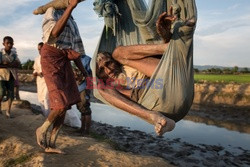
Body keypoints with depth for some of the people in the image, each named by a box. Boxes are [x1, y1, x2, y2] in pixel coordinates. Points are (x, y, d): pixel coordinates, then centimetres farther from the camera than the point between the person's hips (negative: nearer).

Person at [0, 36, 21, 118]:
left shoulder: (14, 54, 4)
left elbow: (18, 65, -7)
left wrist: (7, 64, -19)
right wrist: (11, 65, -21)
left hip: (11, 76, 3)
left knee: (11, 94, 1)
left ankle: (8, 111, 13)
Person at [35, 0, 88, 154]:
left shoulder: (72, 22, 20)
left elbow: (75, 50, 18)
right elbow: (54, 33, -22)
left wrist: (85, 74, 13)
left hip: (65, 61, 7)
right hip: (51, 57, -7)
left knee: (65, 105, 2)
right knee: (61, 104, -16)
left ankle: (51, 144, 14)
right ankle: (42, 129, 13)